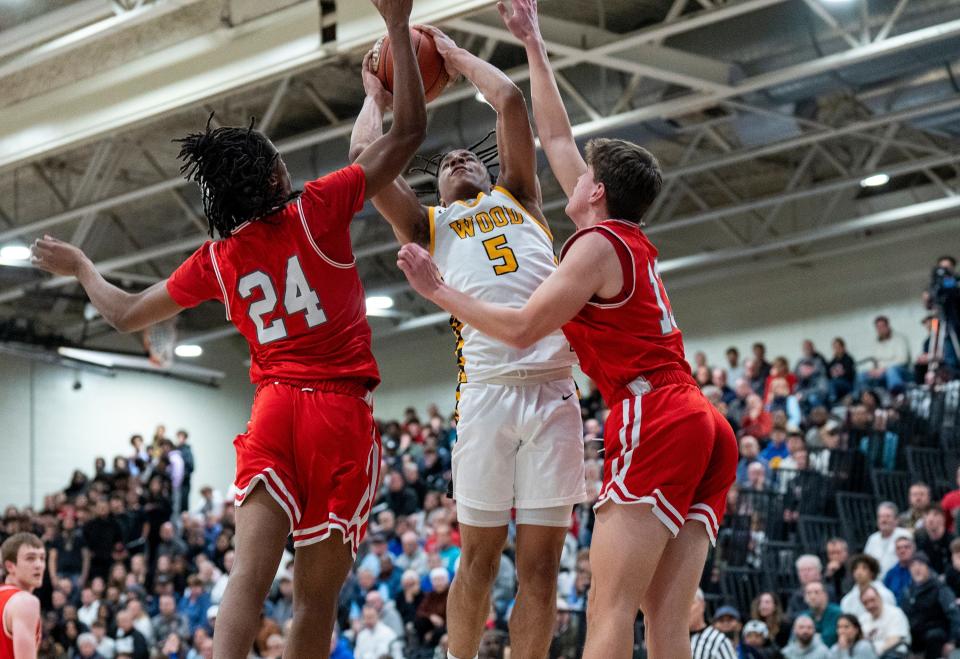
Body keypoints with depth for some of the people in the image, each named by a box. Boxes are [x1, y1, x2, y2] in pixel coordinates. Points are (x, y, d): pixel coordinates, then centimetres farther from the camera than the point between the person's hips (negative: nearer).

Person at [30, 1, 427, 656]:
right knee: (317, 598, 1)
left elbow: (126, 313, 22)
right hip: (341, 412, -2)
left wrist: (79, 266, 41)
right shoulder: (317, 210, -1)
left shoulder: (216, 260, 9)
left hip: (273, 410, 2)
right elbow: (409, 131, -1)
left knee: (250, 574, -11)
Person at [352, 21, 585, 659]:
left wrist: (457, 56, 31)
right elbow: (365, 157, 9)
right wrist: (376, 97, 26)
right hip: (488, 388, -1)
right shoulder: (427, 223, 21)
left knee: (542, 561, -1)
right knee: (480, 553, 0)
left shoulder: (519, 198, 25)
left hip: (555, 389, 1)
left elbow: (510, 101, 18)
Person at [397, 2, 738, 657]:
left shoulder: (597, 245, 1)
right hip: (706, 430, 8)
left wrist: (438, 289, 4)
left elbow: (522, 327, -7)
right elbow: (558, 139, 33)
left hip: (654, 422, -8)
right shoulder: (635, 244, 24)